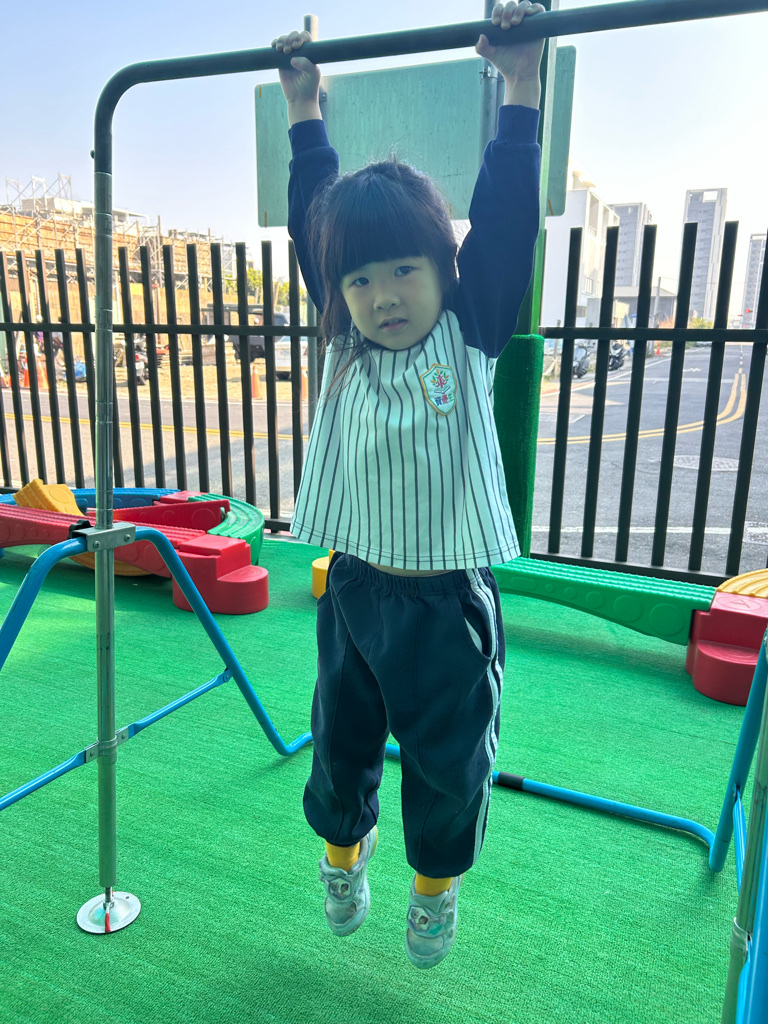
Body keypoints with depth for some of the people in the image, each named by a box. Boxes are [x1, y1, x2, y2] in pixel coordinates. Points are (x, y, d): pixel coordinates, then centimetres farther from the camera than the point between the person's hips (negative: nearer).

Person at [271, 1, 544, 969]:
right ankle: (343, 846, 52)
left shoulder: (472, 335, -8)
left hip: (448, 597, -2)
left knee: (450, 757, 15)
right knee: (340, 740, 21)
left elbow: (503, 218, -12)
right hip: (354, 587, 3)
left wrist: (521, 87, -8)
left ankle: (436, 883, 45)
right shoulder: (341, 340, -1)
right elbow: (317, 218, 5)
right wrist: (304, 109, 10)